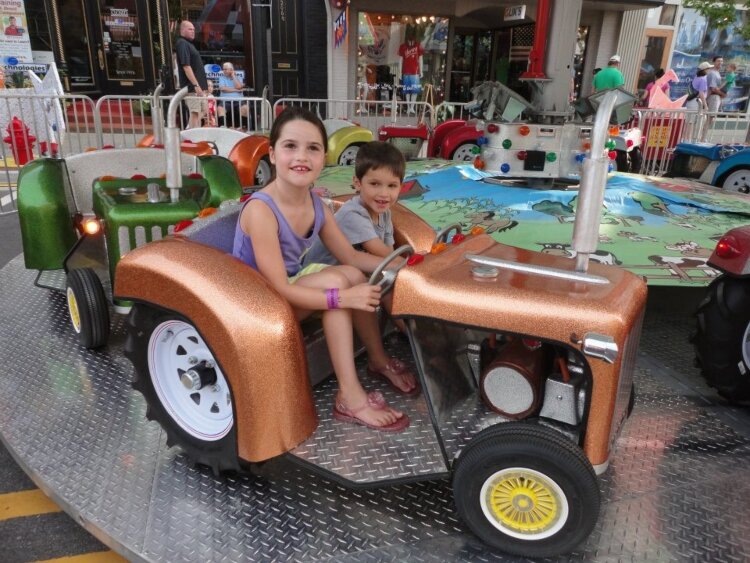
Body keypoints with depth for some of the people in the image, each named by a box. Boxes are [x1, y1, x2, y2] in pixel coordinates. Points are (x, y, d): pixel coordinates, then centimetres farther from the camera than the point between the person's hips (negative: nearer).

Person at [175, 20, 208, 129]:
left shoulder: (189, 44, 19)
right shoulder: (182, 44, -10)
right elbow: (186, 66, -20)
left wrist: (202, 85, 21)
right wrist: (196, 85, -25)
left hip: (198, 86, 10)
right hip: (192, 86, -10)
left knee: (203, 111, 14)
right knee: (195, 113, -8)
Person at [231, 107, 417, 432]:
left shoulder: (316, 205, -5)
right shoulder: (260, 210, -29)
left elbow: (351, 256, 3)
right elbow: (277, 289, -31)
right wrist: (343, 297, -38)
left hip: (291, 283, 7)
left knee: (354, 275, -8)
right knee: (336, 280, -25)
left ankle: (378, 360, 9)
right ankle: (350, 397, -23)